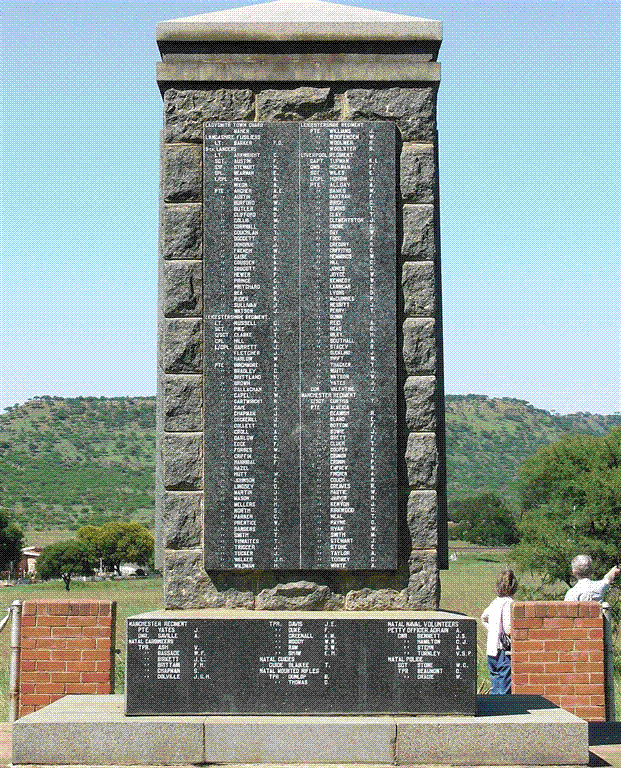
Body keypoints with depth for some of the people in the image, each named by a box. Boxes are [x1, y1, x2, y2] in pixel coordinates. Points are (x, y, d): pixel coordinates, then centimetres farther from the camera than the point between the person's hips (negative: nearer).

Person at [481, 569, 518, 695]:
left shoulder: (494, 602, 11)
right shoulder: (509, 603, -14)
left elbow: (483, 617, 30)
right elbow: (508, 629, -21)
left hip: (491, 651, 8)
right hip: (504, 653, -8)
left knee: (496, 689, 15)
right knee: (505, 691, -4)